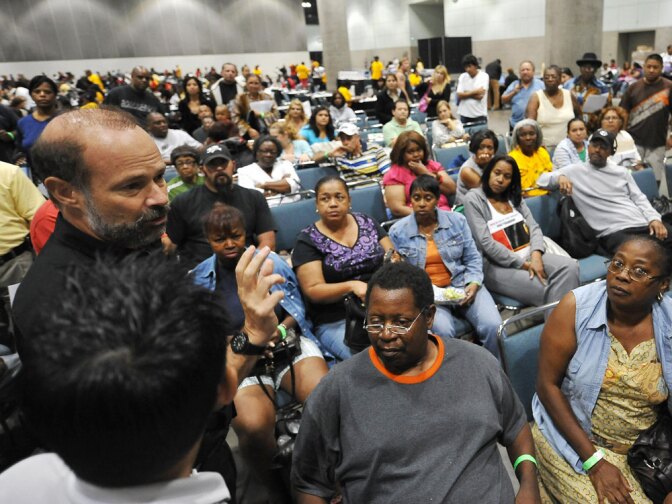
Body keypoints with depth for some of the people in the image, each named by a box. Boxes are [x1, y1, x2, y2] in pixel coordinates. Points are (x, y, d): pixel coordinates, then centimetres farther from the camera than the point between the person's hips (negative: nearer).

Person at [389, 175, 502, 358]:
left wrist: (474, 284, -9)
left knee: (493, 326, -20)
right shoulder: (398, 231, 0)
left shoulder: (457, 220, 5)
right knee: (443, 331, -31)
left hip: (461, 284, 2)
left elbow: (473, 258, 8)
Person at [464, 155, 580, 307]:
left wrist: (536, 255, -14)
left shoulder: (514, 196, 16)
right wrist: (522, 265, -15)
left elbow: (534, 227, 8)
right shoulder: (473, 199, -4)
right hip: (497, 265, -6)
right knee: (542, 289, -28)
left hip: (529, 255, 7)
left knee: (570, 267, -19)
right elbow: (486, 242, -14)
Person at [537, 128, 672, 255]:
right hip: (614, 232, -6)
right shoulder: (575, 171, 9)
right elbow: (541, 179, 4)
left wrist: (654, 218, 0)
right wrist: (560, 177, -18)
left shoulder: (621, 171, 22)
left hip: (643, 225, 6)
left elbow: (639, 198, 19)